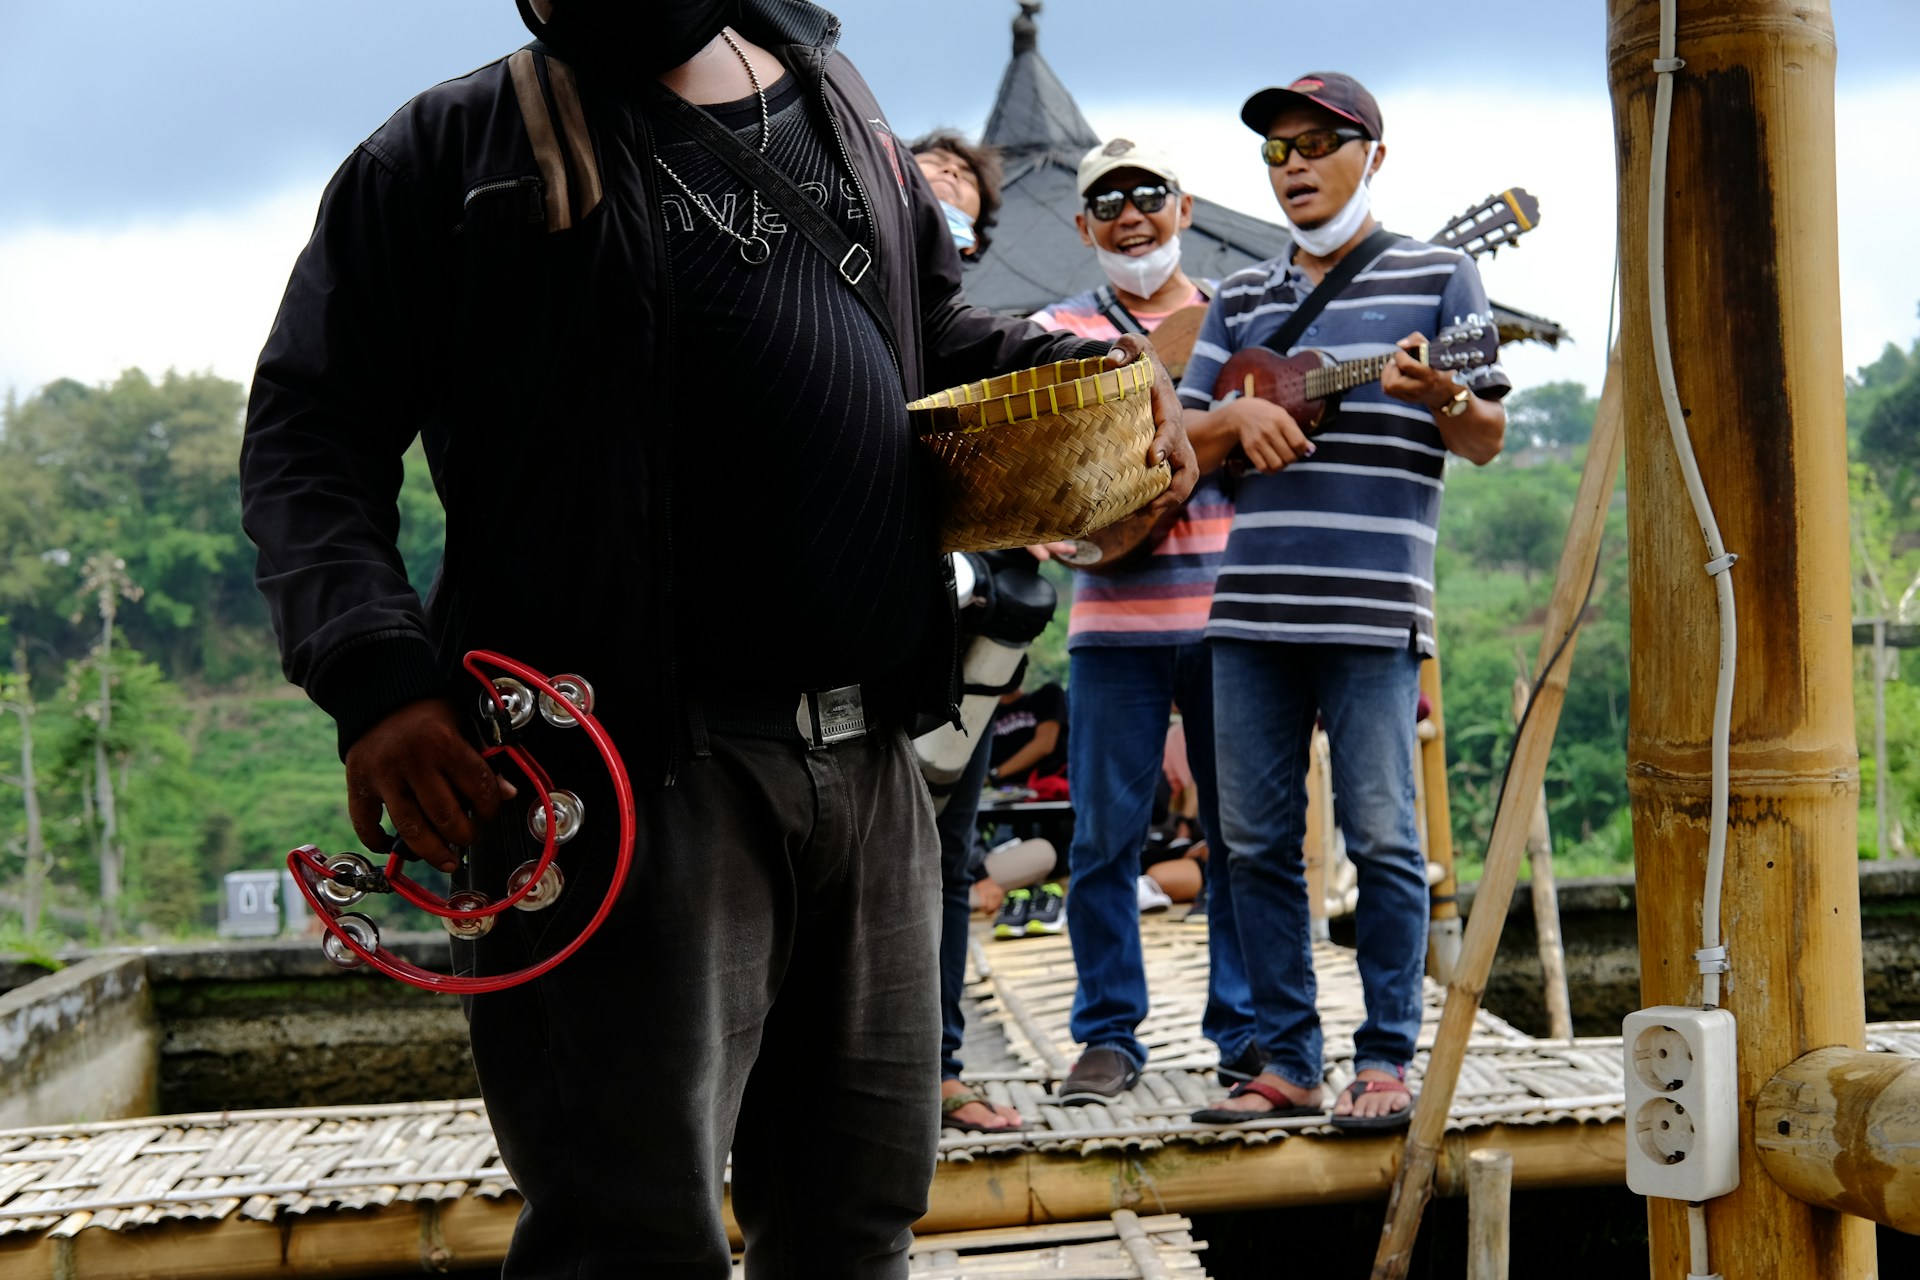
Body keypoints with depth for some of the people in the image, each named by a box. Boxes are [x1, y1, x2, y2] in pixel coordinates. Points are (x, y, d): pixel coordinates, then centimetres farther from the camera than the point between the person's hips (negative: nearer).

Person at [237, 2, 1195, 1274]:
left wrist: (1096, 372, 10)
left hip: (870, 764, 6)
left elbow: (939, 328, 30)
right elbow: (311, 435, -1)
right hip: (628, 771, -5)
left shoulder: (839, 109, 18)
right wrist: (375, 671, -17)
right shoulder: (451, 153, 2)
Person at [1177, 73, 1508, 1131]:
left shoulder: (1438, 274, 6)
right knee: (1255, 840, 5)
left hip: (1374, 605, -4)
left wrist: (1441, 396, -19)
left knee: (1383, 836, -4)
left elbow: (1486, 442, 3)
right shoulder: (1242, 296, 18)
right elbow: (1180, 438, 15)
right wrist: (1239, 414, -6)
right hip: (1251, 605, 5)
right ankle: (1287, 1064, 14)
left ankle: (1386, 1060, 6)